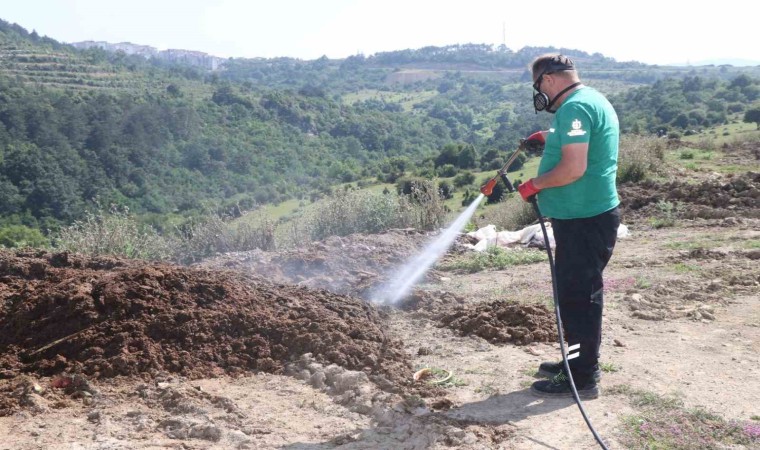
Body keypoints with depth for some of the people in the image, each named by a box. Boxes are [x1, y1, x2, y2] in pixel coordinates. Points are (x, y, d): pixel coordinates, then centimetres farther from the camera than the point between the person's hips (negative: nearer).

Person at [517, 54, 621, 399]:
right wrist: (551, 139, 25)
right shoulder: (593, 100, 15)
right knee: (578, 293, 18)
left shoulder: (574, 107, -18)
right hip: (588, 215, 11)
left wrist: (534, 184, -13)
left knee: (578, 296, -1)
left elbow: (573, 168, -27)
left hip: (584, 219, -11)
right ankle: (579, 362, 31)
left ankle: (582, 378, 10)